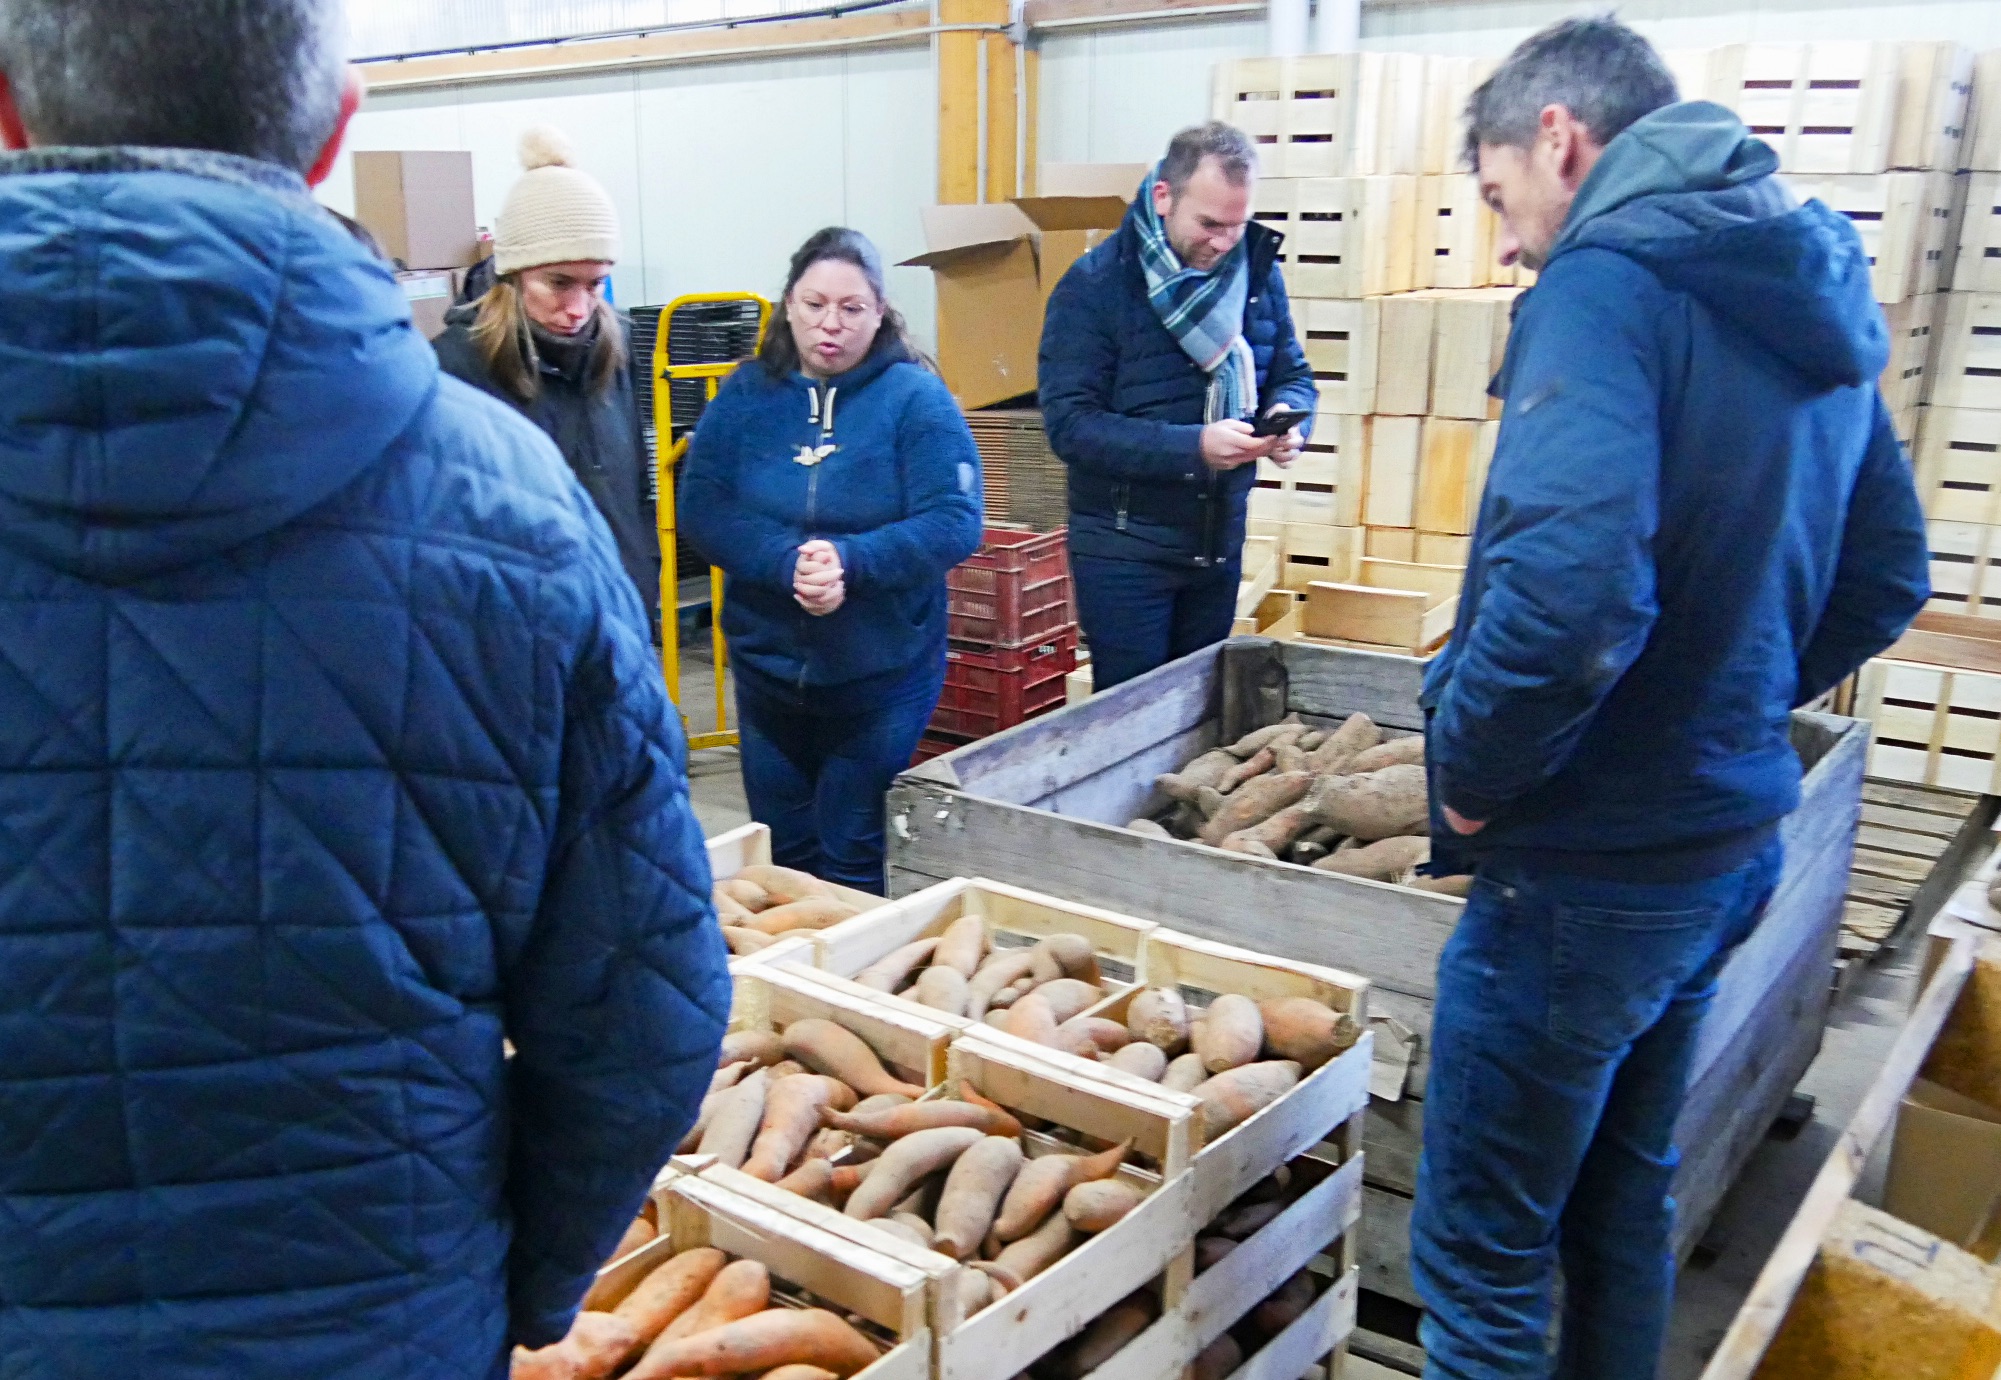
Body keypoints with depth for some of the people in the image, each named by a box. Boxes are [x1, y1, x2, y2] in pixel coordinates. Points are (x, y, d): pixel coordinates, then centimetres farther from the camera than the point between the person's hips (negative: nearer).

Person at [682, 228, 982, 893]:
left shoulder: (915, 397, -8)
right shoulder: (747, 394, 1)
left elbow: (955, 522, -15)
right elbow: (700, 507, -7)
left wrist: (849, 561, -29)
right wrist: (786, 563, -24)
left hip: (882, 677, -3)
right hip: (766, 667, 3)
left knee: (854, 861, 8)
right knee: (781, 853, 16)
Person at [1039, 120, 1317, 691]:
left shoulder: (1257, 268, 2)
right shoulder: (1094, 286, -13)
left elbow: (1293, 375, 10)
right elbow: (1070, 424, -19)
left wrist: (1288, 418, -15)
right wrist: (1192, 447, -29)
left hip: (1220, 545, 5)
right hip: (1124, 551, -5)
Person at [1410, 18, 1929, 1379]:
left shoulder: (1607, 281, -18)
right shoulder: (1806, 293, 9)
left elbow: (1569, 589, -33)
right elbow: (1883, 581, 17)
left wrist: (1472, 769, -17)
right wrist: (1727, 708, 16)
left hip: (1589, 867, -9)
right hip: (1734, 839, 9)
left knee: (1481, 1253, 7)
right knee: (1623, 1201, 25)